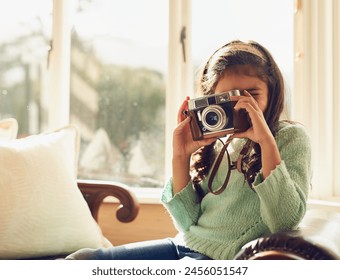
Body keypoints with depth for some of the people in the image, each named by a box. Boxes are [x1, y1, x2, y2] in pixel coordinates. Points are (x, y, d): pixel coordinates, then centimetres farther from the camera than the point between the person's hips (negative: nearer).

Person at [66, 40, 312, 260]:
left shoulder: (291, 137, -5)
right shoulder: (217, 142, 7)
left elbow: (285, 222, -19)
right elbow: (189, 223, 5)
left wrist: (266, 141, -24)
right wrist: (181, 157, -7)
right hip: (185, 246, 6)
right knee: (82, 259, -2)